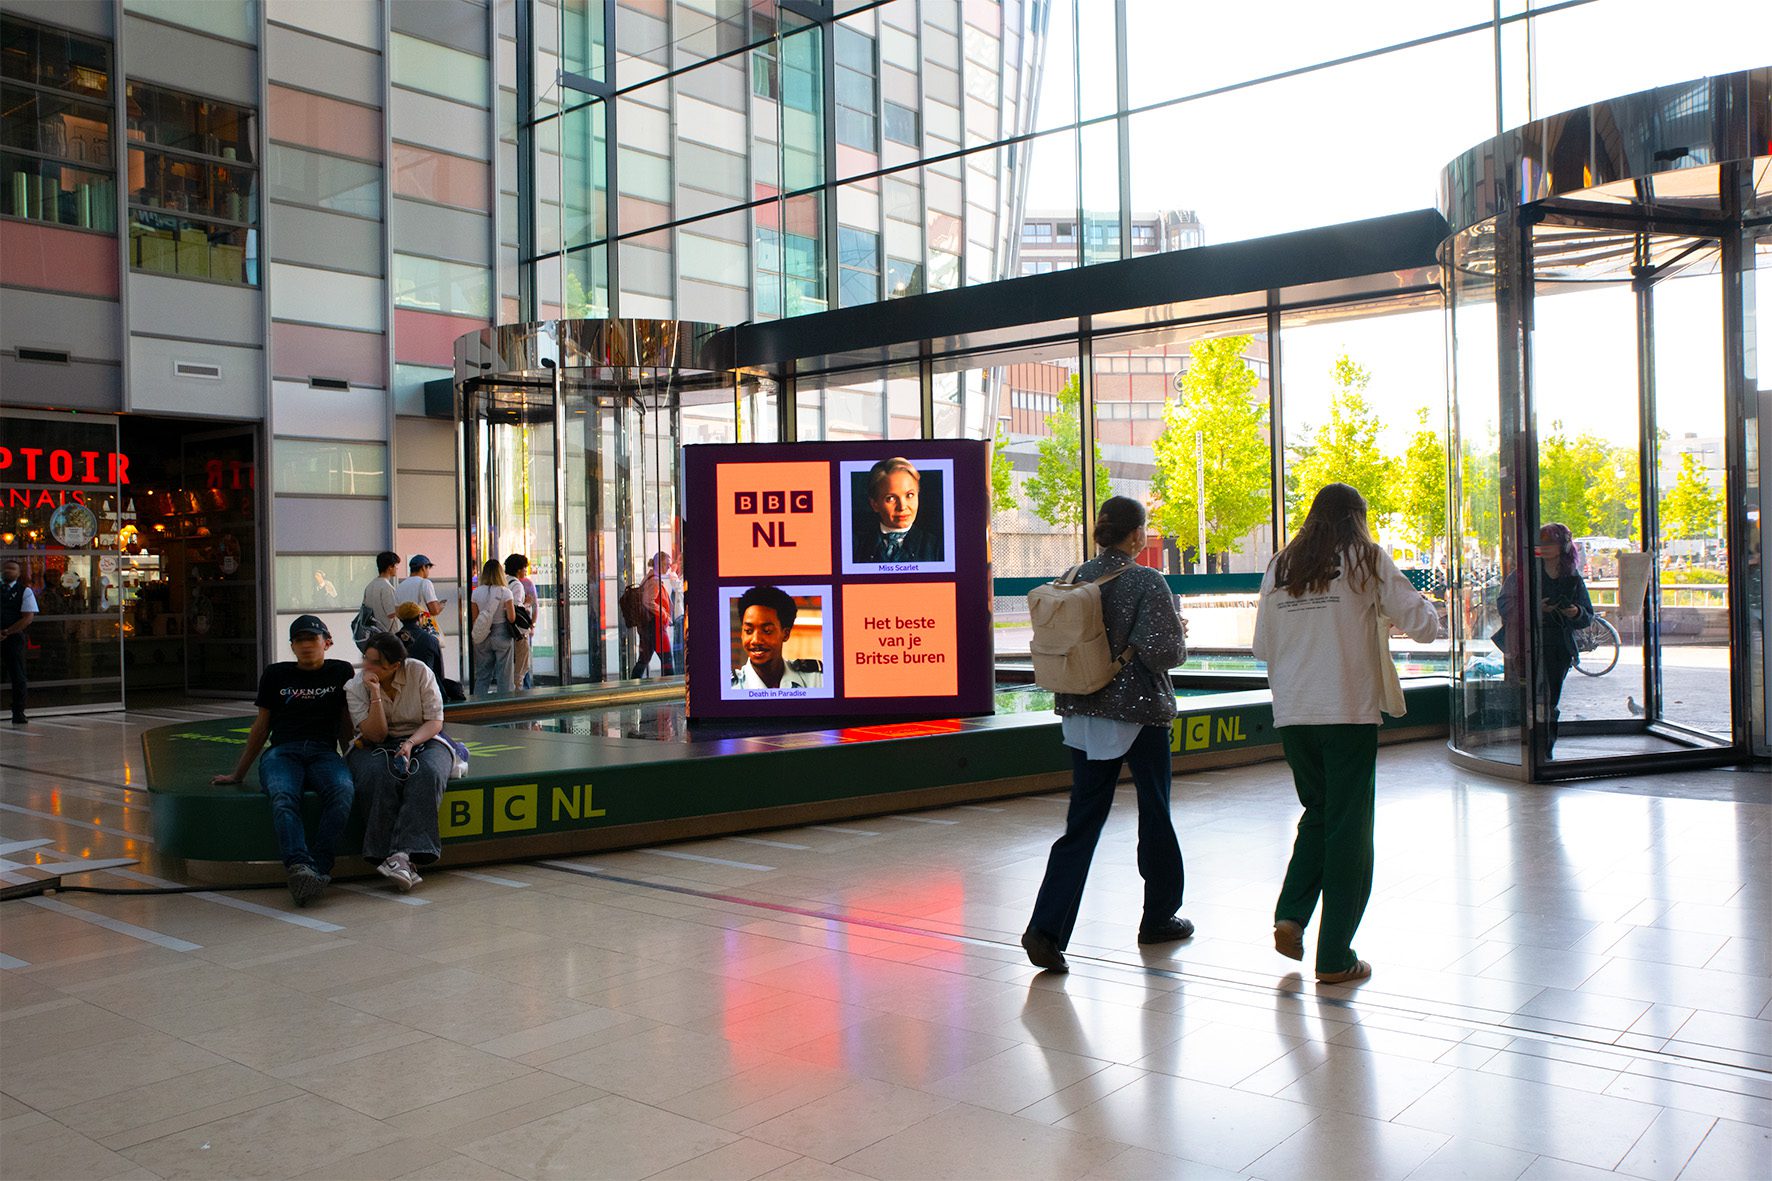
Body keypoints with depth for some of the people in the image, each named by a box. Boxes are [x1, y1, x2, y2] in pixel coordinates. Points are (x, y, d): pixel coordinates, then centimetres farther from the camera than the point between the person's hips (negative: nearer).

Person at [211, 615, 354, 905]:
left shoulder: (341, 672, 19)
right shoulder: (276, 674, 21)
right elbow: (262, 726, 25)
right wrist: (237, 774, 25)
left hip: (324, 753, 0)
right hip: (283, 752, 0)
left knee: (342, 791, -38)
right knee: (282, 797, -37)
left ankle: (318, 868, -49)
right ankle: (300, 867, -57)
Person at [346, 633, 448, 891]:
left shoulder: (419, 672, -6)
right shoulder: (356, 688, -3)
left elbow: (435, 720, -5)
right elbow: (376, 735, -12)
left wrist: (410, 743, -24)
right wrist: (375, 694, -22)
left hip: (422, 741, 0)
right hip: (374, 748, 0)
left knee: (427, 774, -36)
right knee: (383, 776, -36)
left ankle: (402, 854, -48)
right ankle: (404, 861, -42)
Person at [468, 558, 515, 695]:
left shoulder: (476, 592, 0)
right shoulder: (505, 592, -10)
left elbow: (474, 619, 3)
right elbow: (511, 618, -12)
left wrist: (475, 635, 15)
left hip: (483, 636, 3)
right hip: (501, 634, -3)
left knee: (482, 674, 11)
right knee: (503, 675, 4)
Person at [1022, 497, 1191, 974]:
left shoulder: (1075, 579, 3)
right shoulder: (1146, 581, -13)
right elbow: (1164, 650, -19)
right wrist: (1182, 638, 2)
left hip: (1083, 715, 5)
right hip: (1140, 713, -4)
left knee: (1082, 823, 5)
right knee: (1155, 815, 15)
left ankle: (1047, 928, -7)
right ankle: (1159, 918, 31)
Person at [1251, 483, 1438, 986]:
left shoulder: (1279, 568, 9)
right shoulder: (1367, 559, -2)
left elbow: (1262, 646, 12)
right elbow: (1423, 625, -3)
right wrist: (1423, 602, 18)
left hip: (1291, 715, 4)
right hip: (1349, 713, -4)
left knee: (1318, 814, 21)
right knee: (1348, 828, 4)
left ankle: (1290, 915, 6)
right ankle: (1335, 958, 9)